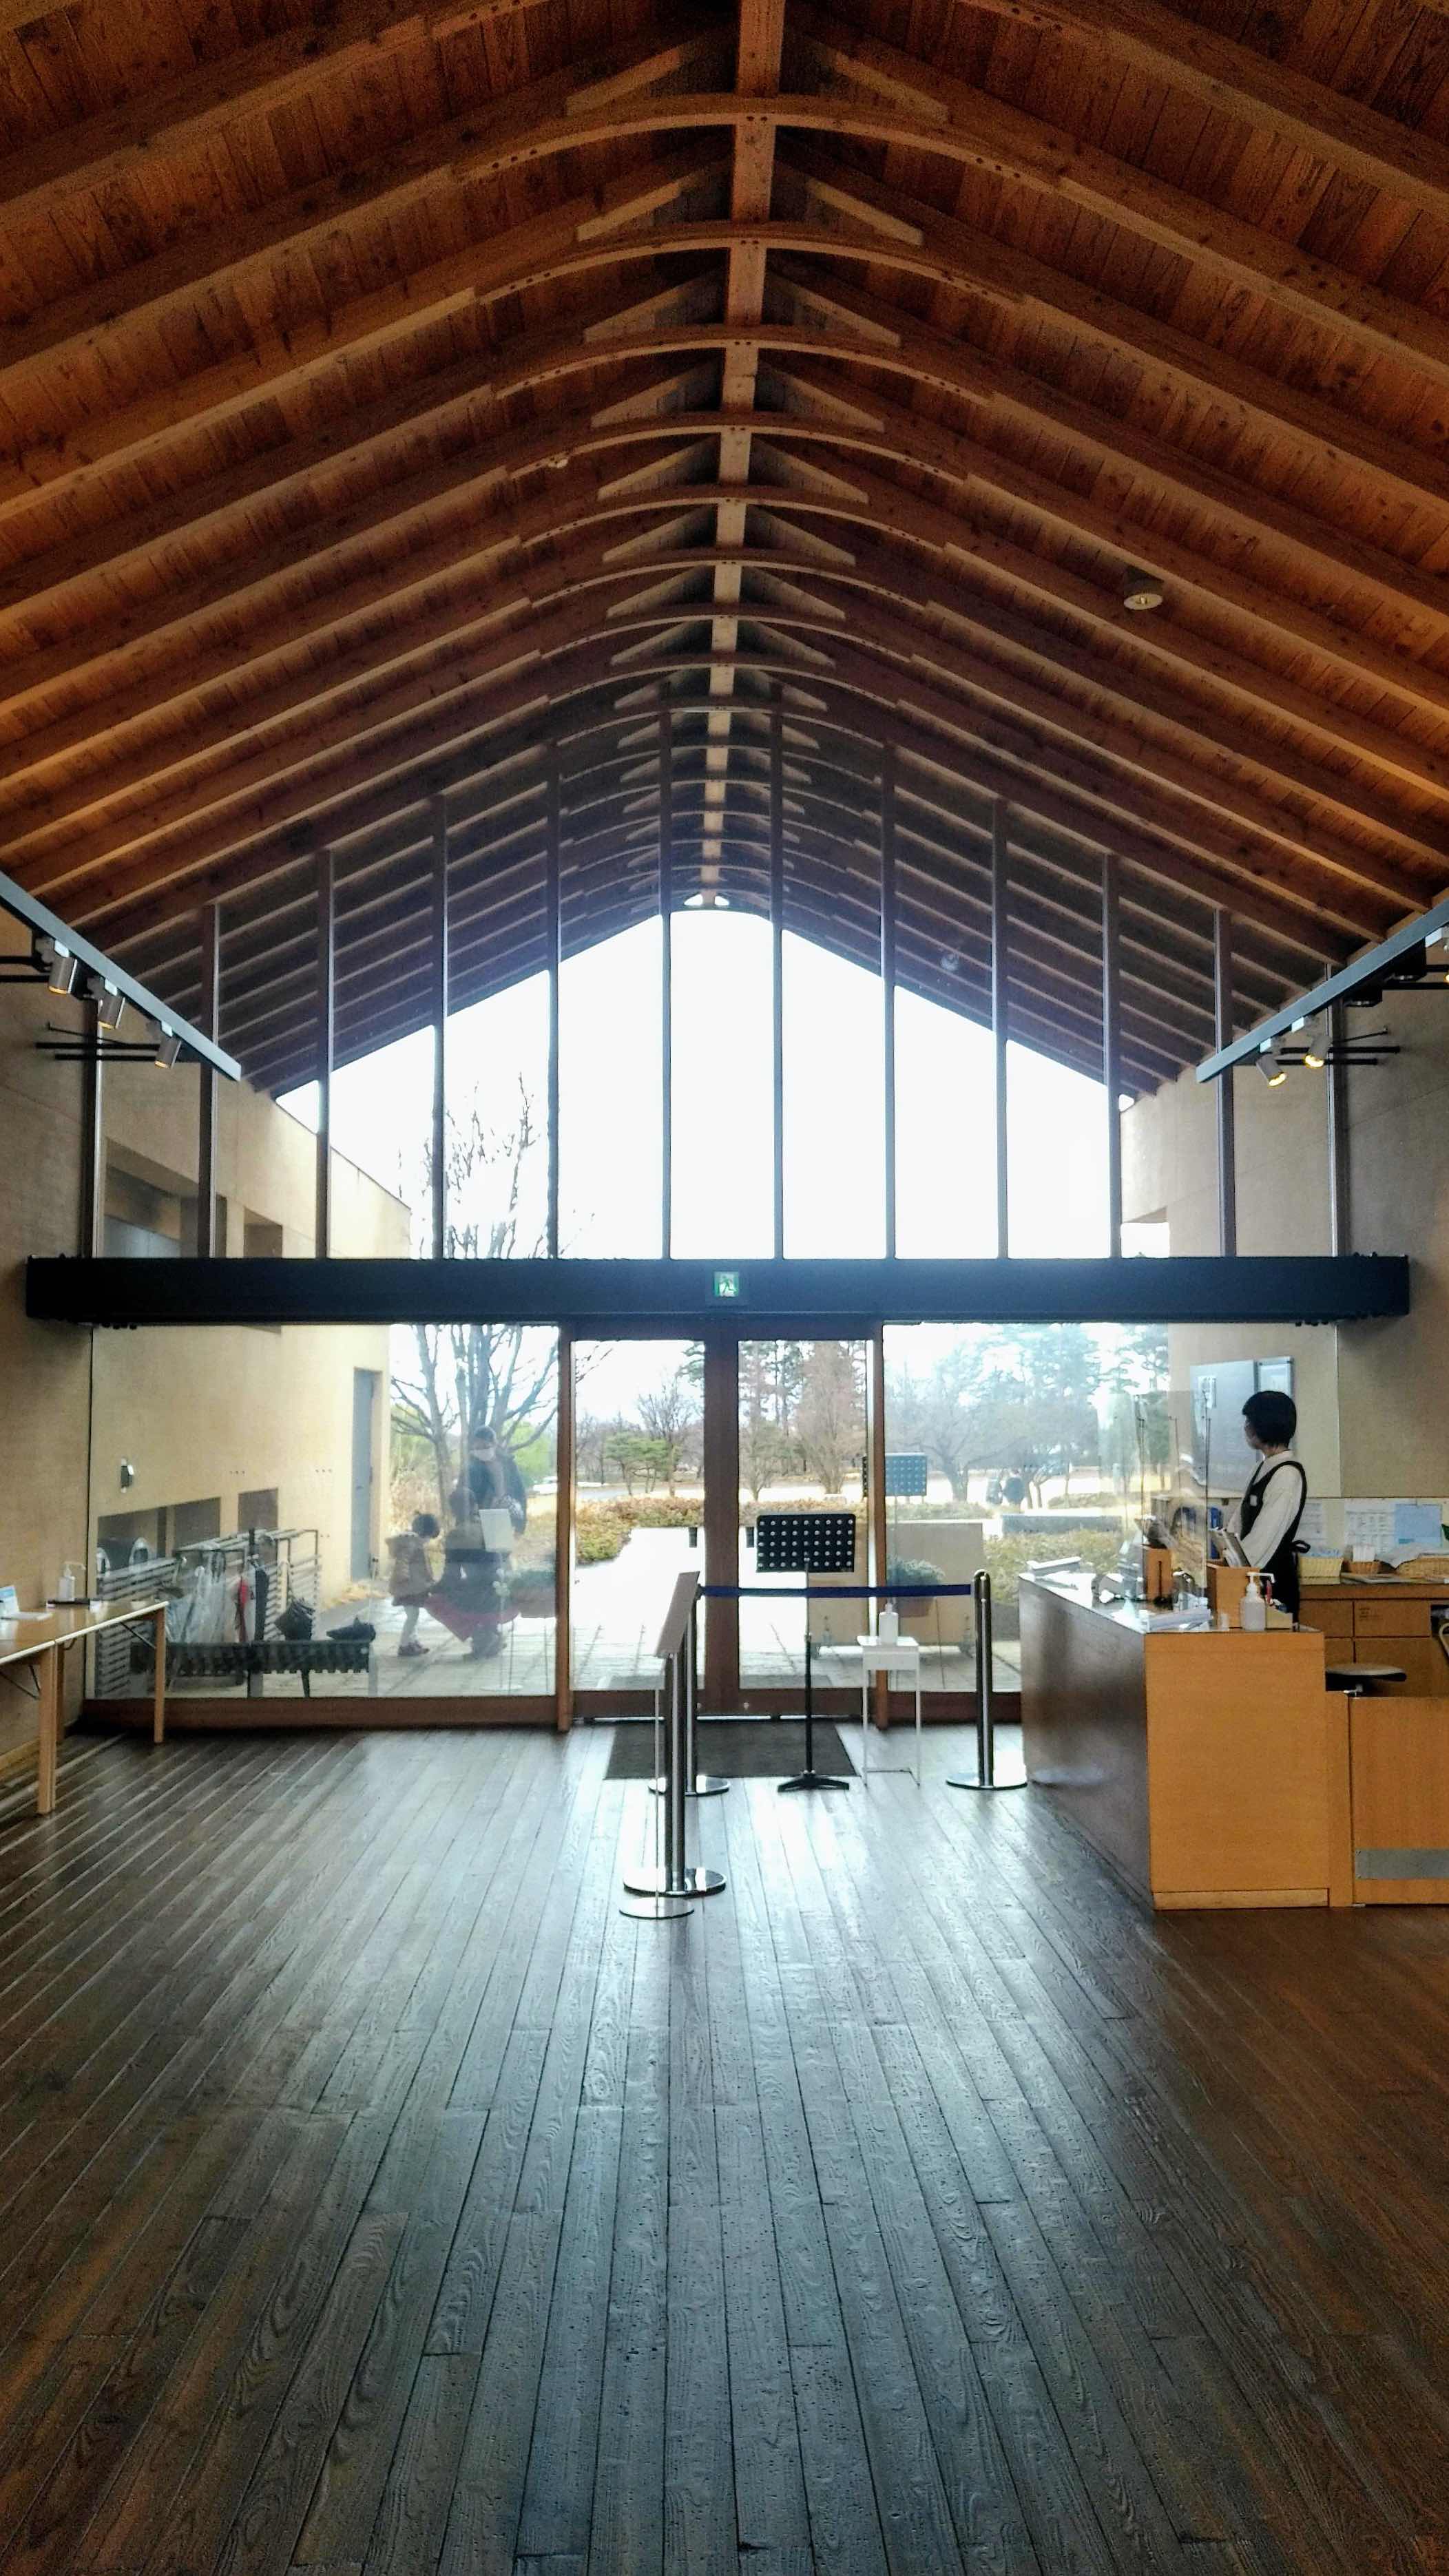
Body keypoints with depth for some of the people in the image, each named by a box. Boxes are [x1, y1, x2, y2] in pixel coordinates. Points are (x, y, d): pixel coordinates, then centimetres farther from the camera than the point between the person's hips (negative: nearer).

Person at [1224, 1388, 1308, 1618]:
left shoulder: (1288, 1475, -16)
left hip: (1274, 1582, -8)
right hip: (1254, 1578, 8)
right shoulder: (1263, 1467, 13)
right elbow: (1237, 1521, 13)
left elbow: (1264, 1537, -19)